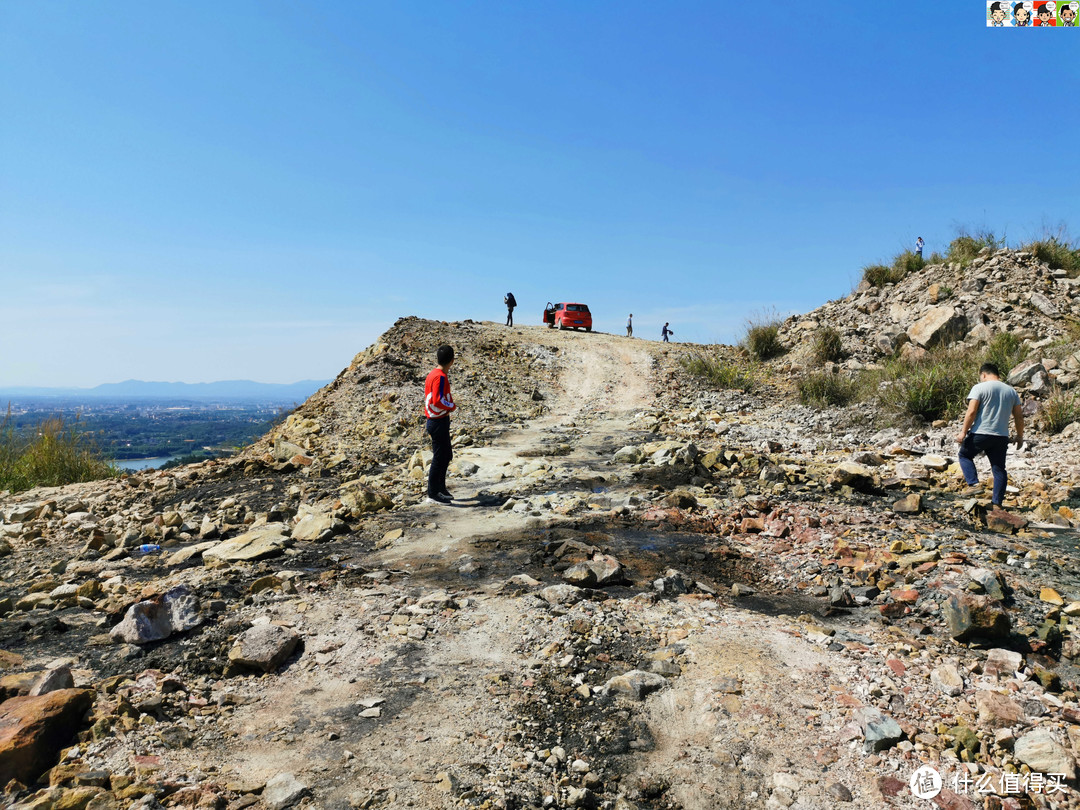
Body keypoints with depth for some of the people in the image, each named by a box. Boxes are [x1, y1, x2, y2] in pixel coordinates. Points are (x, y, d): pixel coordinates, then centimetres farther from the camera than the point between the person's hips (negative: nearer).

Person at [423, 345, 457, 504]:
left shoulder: (433, 374, 11)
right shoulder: (441, 377, -19)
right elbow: (438, 401, -26)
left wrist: (449, 404, 8)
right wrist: (452, 406, -11)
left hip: (437, 421, 10)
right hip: (439, 422, -10)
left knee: (446, 455, 18)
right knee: (439, 458, -2)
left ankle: (441, 488, 27)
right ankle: (433, 492, 7)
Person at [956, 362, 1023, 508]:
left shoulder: (979, 388, -5)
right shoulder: (1011, 391, 13)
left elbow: (971, 412, -13)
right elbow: (1019, 416, 13)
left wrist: (963, 432, -10)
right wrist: (1020, 436, 22)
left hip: (980, 433, -5)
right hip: (1001, 436, 5)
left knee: (964, 455, 17)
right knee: (999, 470, 10)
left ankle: (974, 484, -1)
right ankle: (997, 502, 10)